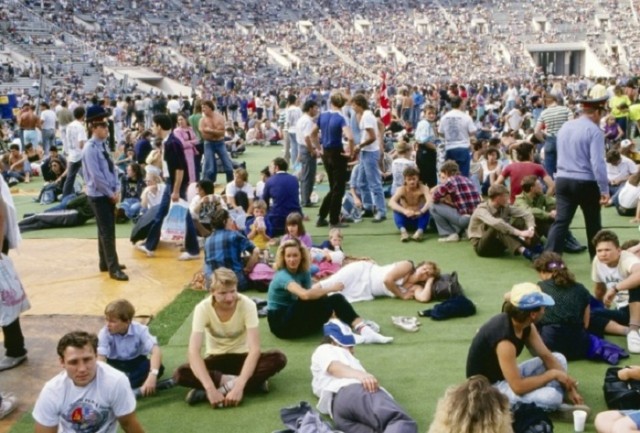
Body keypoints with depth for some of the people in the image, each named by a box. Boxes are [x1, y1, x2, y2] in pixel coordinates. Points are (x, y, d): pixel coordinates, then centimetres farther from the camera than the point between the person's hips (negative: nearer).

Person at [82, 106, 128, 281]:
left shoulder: (103, 145, 9)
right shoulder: (90, 148, -17)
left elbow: (112, 169, 12)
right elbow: (96, 176, -21)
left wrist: (116, 190, 2)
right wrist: (111, 193, -14)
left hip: (109, 194, 8)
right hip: (98, 195, -8)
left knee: (106, 230, 16)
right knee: (107, 232, -6)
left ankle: (105, 263, 28)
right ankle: (113, 269, -2)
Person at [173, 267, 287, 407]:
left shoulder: (247, 305, -22)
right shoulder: (203, 308, -21)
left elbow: (254, 348, -27)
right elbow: (193, 351, -30)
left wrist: (239, 385, -40)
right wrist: (210, 388, -42)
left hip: (241, 357, 0)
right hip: (216, 359, 1)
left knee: (278, 358, -29)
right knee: (180, 374, -30)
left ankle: (226, 386, -28)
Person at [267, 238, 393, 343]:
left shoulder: (303, 272, 4)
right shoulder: (282, 276, -21)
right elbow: (305, 295, -38)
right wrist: (331, 288, -29)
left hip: (297, 318, 7)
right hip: (281, 323, -7)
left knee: (336, 299, -13)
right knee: (317, 299, -31)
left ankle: (363, 330, -27)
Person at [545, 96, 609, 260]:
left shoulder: (565, 127, 10)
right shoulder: (594, 131, -12)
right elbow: (597, 162, -19)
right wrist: (604, 189, -16)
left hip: (563, 180, 5)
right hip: (586, 183, -5)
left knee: (561, 221, 1)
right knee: (593, 223, 13)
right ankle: (597, 258, 26)